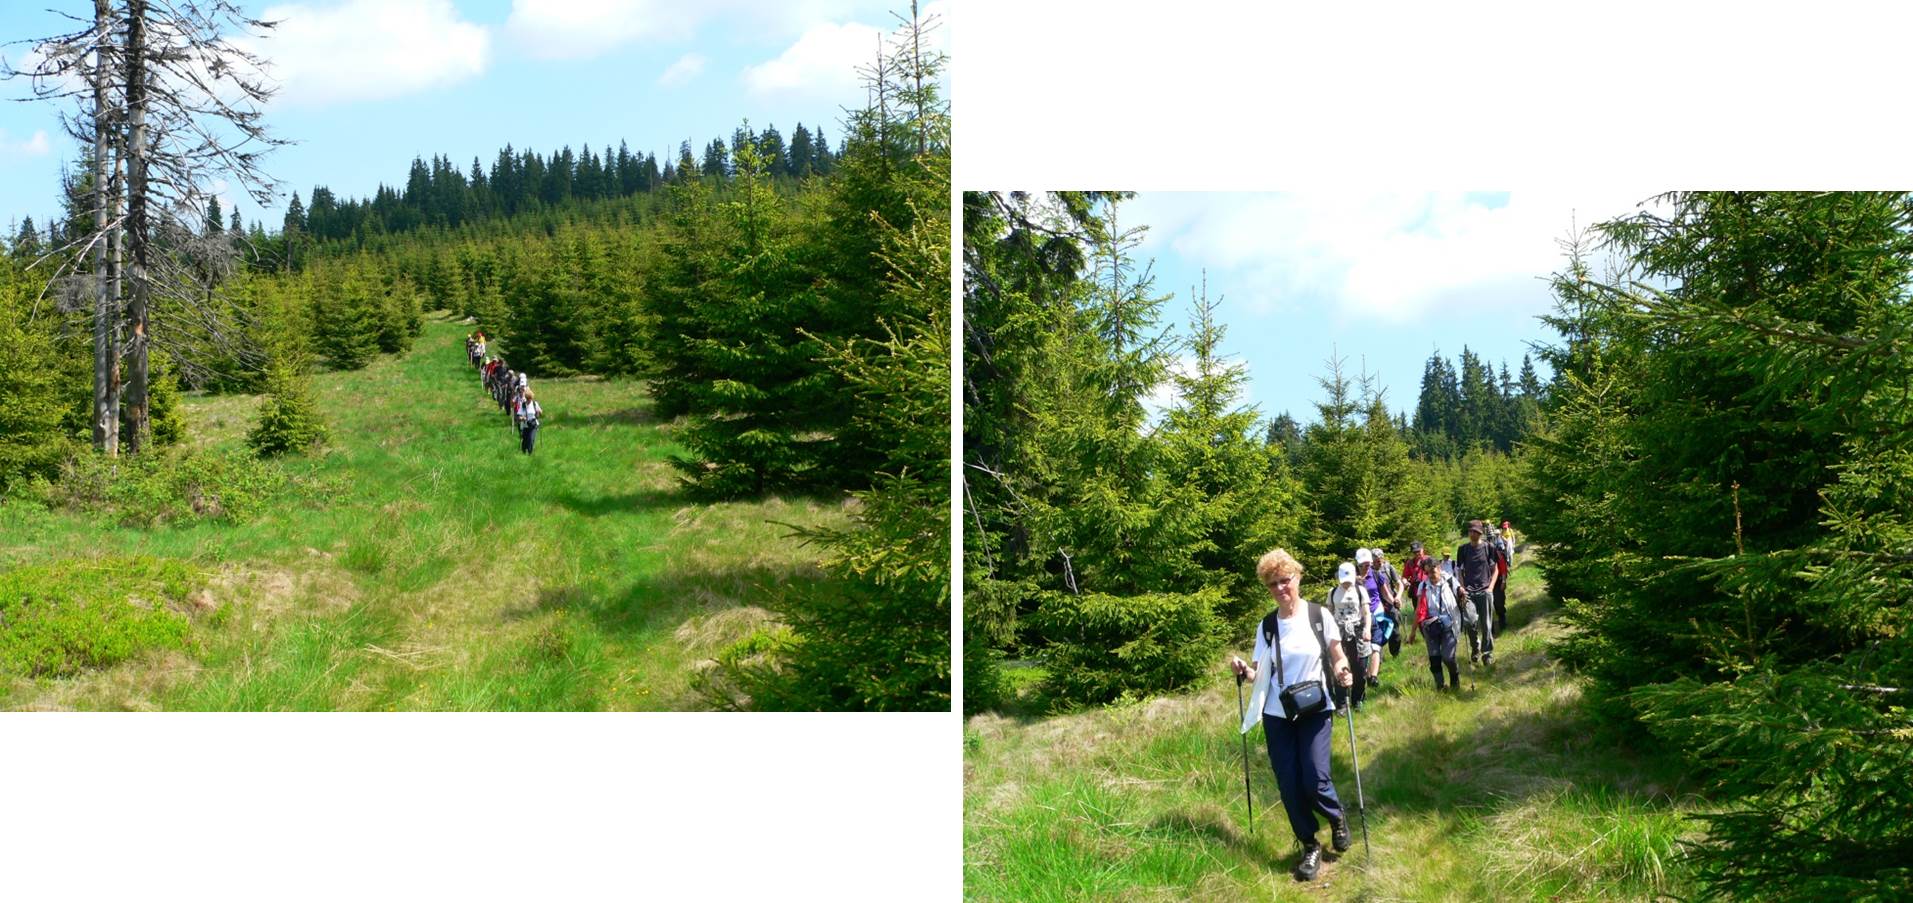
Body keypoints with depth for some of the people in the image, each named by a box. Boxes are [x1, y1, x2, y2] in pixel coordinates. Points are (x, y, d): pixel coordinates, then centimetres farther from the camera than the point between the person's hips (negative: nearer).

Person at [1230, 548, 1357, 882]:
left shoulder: (1319, 616, -2)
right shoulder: (1267, 625, 4)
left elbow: (1338, 658, 5)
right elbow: (1262, 673, 7)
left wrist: (1342, 672, -17)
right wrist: (1244, 671, -14)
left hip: (1315, 710, -2)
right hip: (1277, 715, 2)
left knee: (1314, 779, -12)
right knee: (1289, 785, -1)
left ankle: (1337, 817, 21)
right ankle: (1310, 846, 18)